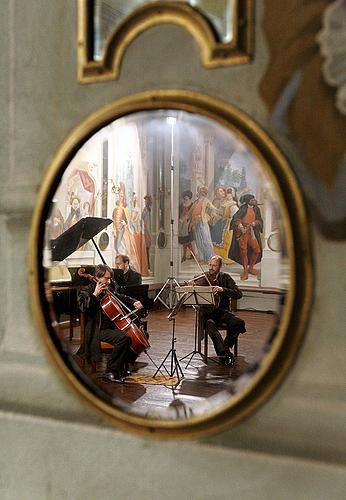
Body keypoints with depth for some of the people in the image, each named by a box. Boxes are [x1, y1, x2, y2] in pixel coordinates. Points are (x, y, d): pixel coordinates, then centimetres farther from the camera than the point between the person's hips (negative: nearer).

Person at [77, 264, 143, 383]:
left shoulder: (109, 288, 15)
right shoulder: (87, 291, -6)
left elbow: (121, 298, 30)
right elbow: (83, 307, -23)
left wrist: (133, 302, 13)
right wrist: (95, 294, -25)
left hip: (112, 326, 9)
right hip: (99, 330, -9)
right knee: (123, 338, -30)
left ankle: (123, 368, 17)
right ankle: (110, 372, -22)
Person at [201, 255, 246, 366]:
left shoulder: (225, 278, 7)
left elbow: (239, 294, -5)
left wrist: (223, 289, -21)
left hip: (222, 311, 2)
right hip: (207, 312, -1)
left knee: (239, 323, -26)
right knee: (210, 325, -36)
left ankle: (226, 346, -5)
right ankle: (224, 353, -36)